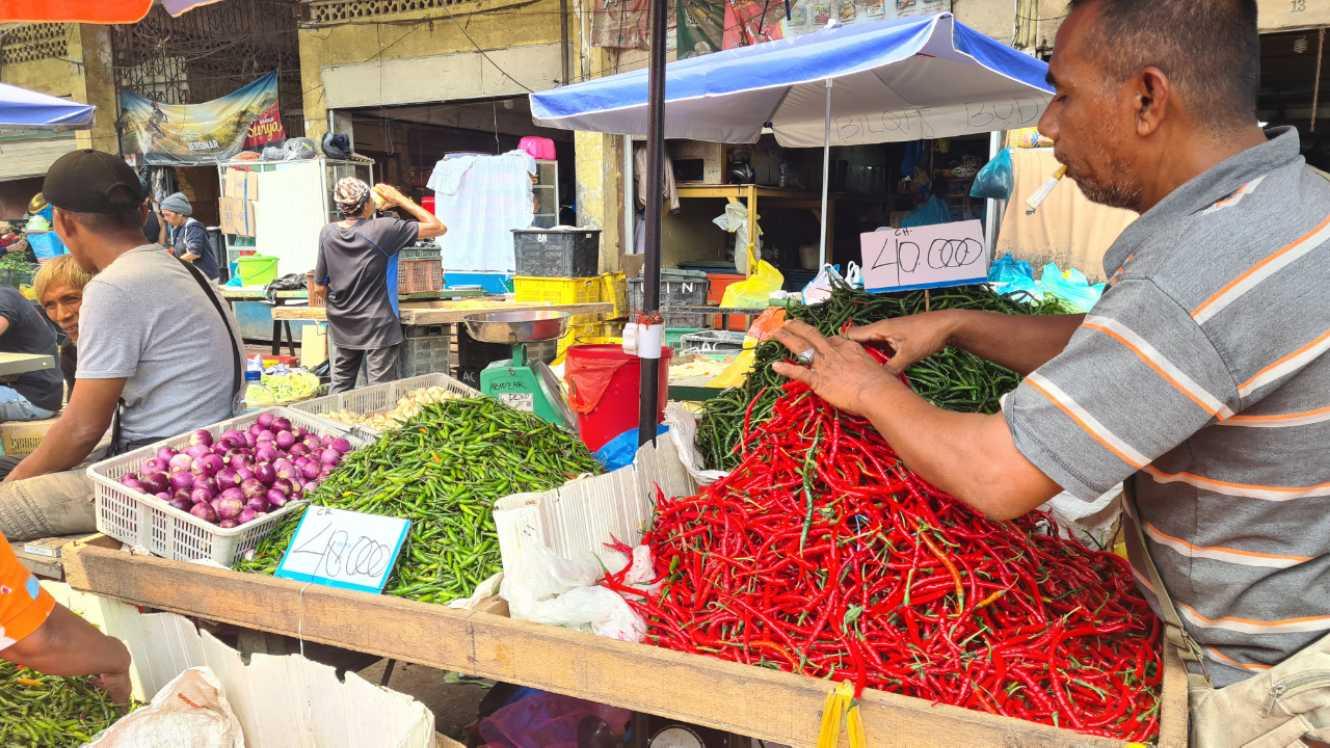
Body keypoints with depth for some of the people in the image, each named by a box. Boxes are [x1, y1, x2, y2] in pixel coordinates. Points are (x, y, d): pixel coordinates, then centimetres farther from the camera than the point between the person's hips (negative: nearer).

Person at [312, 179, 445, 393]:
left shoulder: (327, 233, -2)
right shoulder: (383, 229, -16)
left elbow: (319, 288, 3)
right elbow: (437, 227, -12)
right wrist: (400, 199, -6)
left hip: (342, 327, 5)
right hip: (378, 327, -5)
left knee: (340, 392, 18)